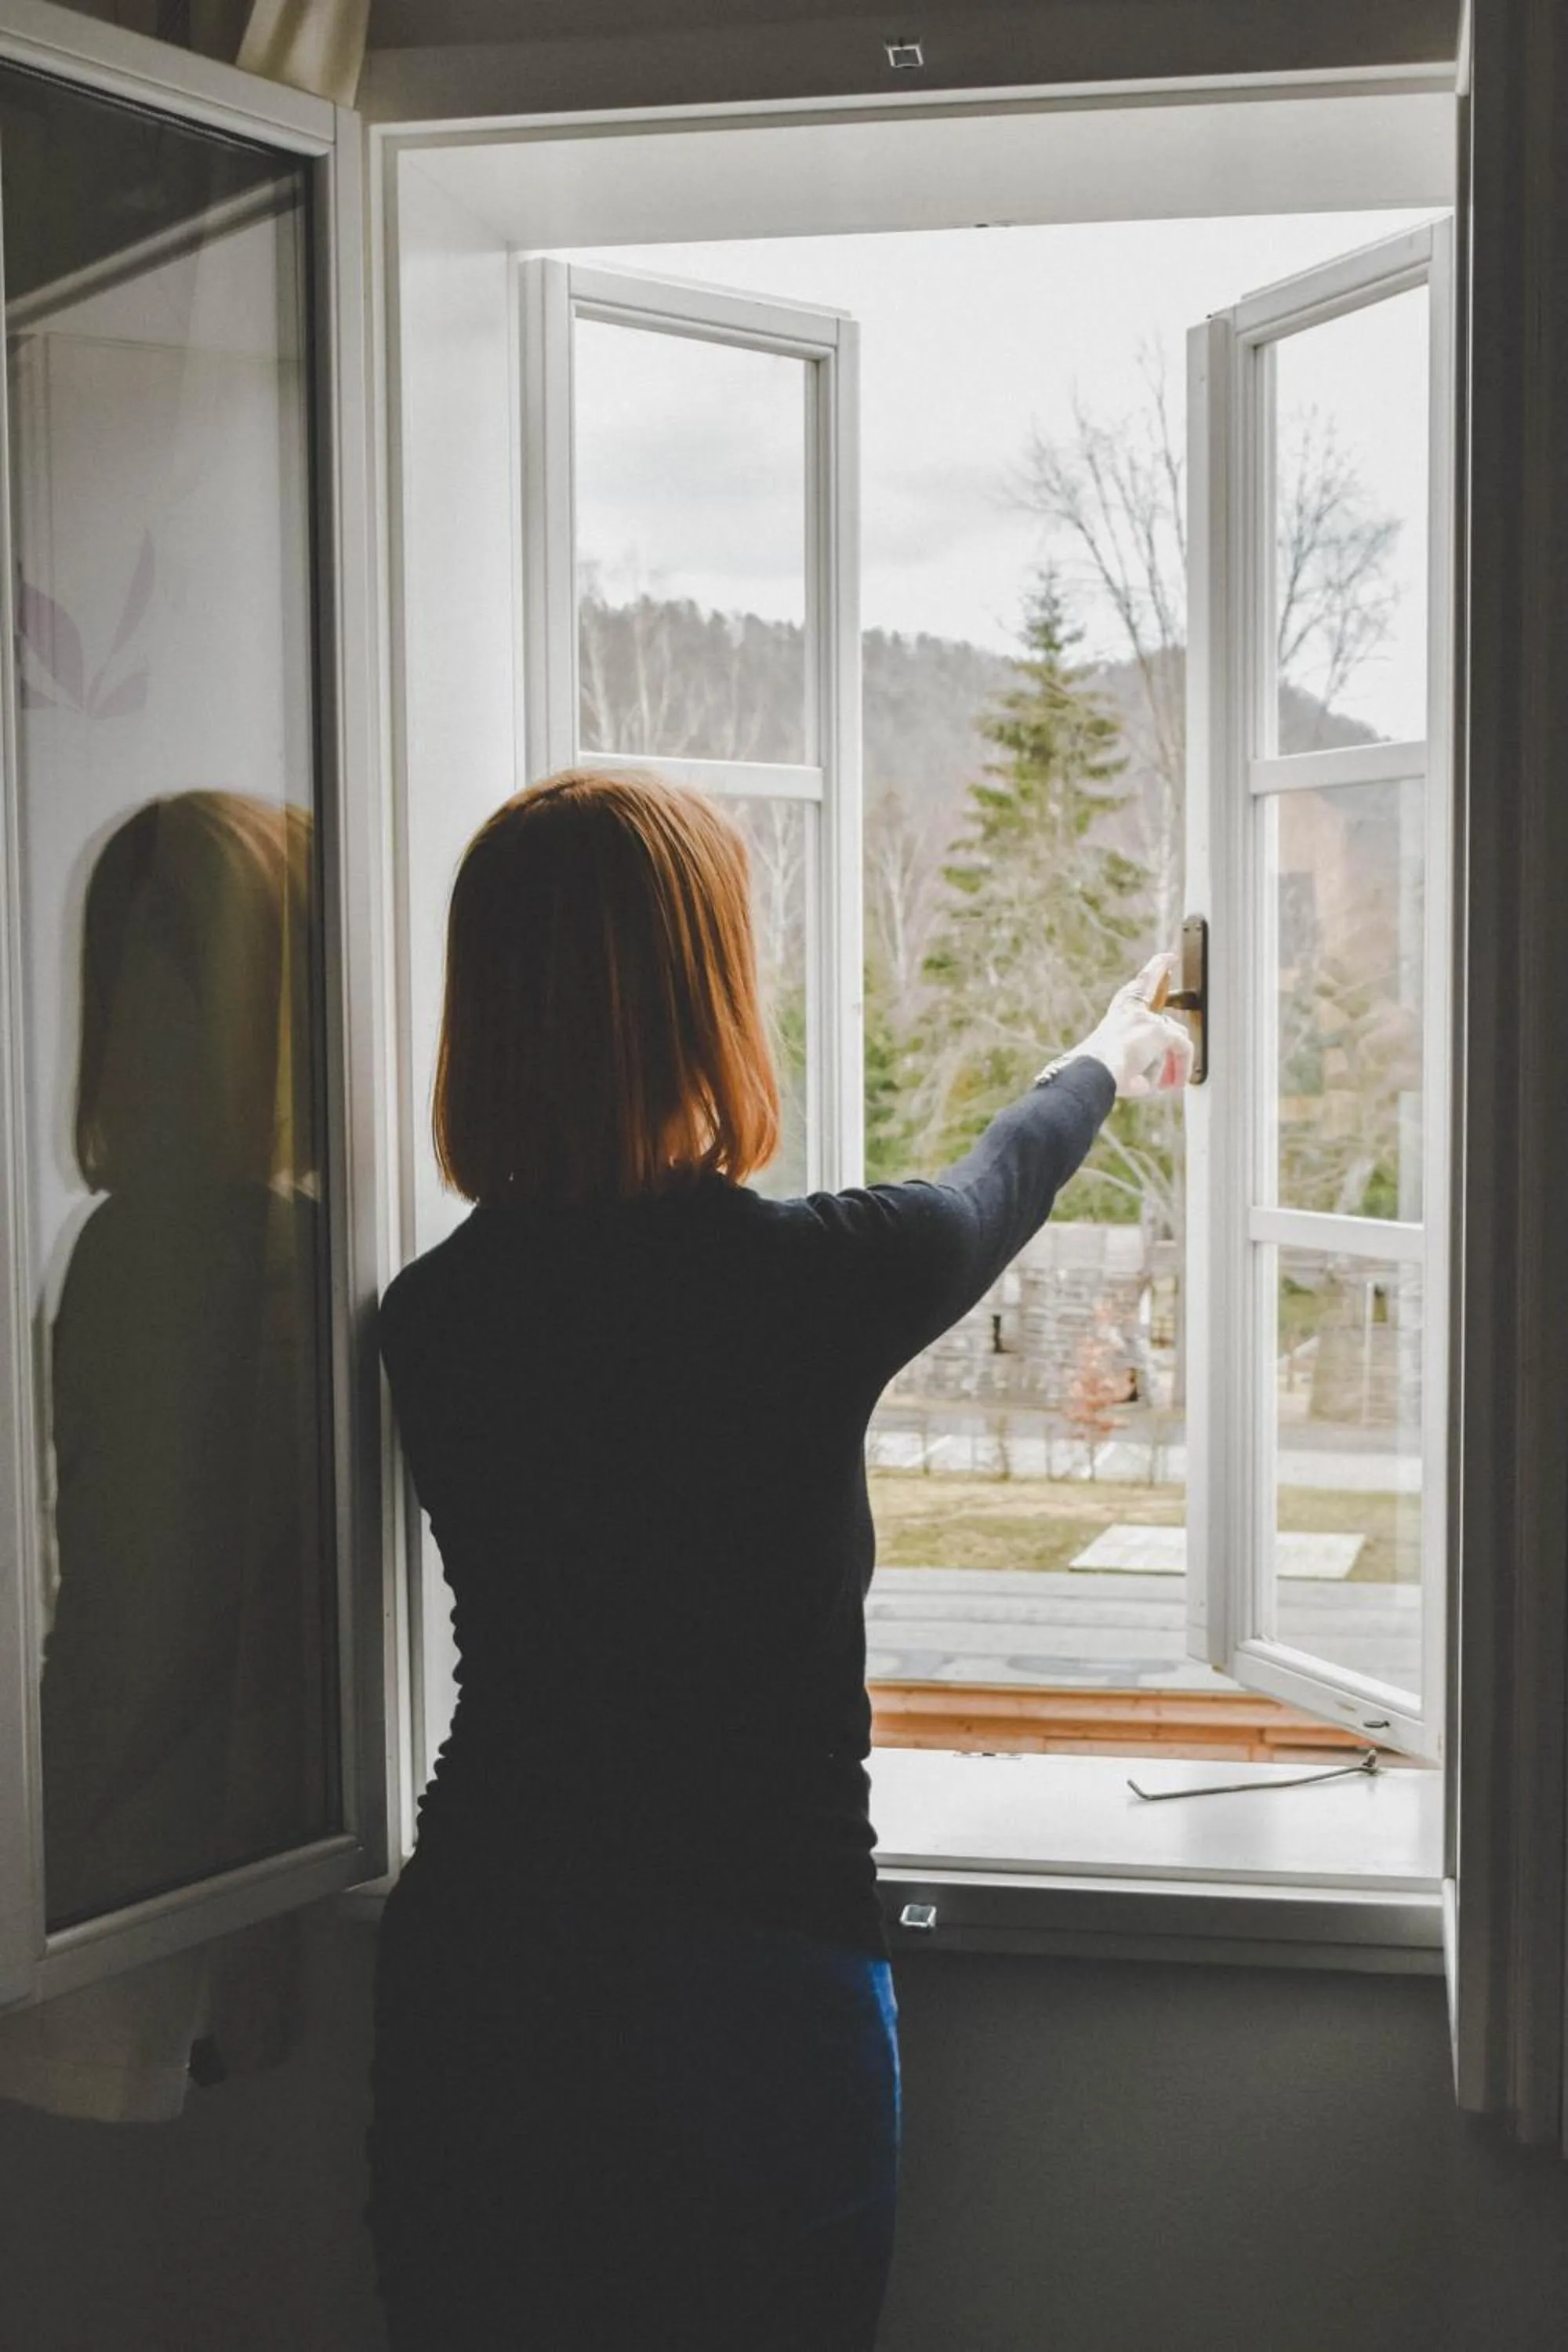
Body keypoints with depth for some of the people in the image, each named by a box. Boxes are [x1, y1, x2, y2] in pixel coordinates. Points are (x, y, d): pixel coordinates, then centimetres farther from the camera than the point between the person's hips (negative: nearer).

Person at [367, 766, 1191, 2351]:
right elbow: (1000, 1185, 6)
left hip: (473, 1974, 4)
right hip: (748, 1979, -4)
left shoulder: (429, 1315, -5)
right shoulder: (806, 1276, -16)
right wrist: (1108, 1058, 30)